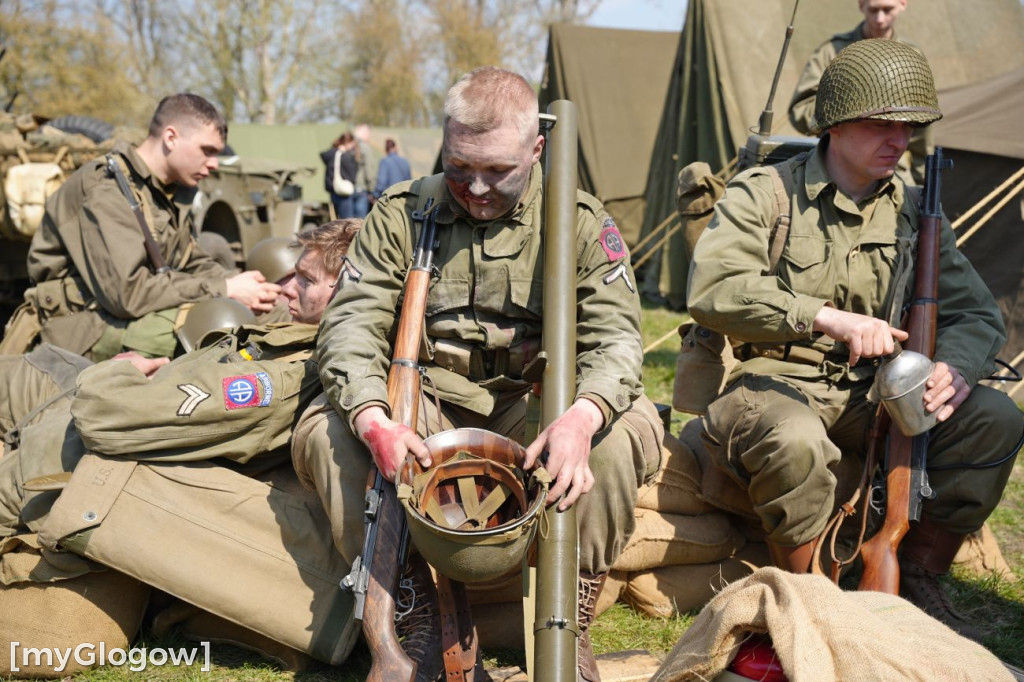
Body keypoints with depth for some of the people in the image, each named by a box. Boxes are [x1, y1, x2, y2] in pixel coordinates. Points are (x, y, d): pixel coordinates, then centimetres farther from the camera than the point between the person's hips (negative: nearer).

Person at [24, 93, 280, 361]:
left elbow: (194, 264, 13)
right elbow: (128, 292, -28)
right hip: (78, 326, -9)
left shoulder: (173, 190, 9)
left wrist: (239, 286, -9)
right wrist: (225, 290, -23)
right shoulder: (105, 187, -20)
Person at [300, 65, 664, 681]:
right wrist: (373, 421, -30)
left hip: (533, 410, 0)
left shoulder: (580, 222, 0)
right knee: (326, 430, -26)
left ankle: (570, 624, -10)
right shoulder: (400, 215, 1)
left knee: (630, 429, -30)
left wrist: (580, 417, -35)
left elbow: (616, 335, -11)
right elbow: (352, 323, -8)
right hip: (428, 408, 1)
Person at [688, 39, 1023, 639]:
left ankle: (917, 583, 2)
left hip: (869, 394, 5)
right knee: (797, 441, -39)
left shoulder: (914, 212, 10)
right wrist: (828, 317, -28)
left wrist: (956, 365, -13)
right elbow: (712, 289, -21)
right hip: (772, 384, -5)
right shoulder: (763, 193, -5)